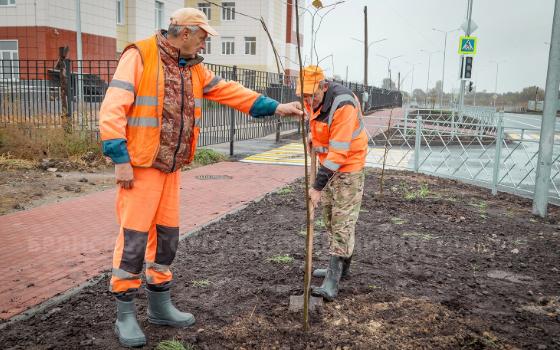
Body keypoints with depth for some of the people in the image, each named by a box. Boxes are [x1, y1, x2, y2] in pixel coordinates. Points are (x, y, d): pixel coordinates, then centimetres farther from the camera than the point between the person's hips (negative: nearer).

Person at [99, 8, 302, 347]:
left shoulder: (193, 67, 12)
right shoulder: (140, 56, -11)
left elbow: (229, 90, 14)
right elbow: (113, 109, -16)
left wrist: (275, 106, 9)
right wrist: (120, 159, -19)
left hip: (172, 167, 8)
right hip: (140, 165, -7)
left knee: (167, 234, 12)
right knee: (134, 237, -3)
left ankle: (160, 305, 27)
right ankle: (126, 315, 11)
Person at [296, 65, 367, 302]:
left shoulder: (343, 105, -29)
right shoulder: (312, 99, -4)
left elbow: (339, 152, -31)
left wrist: (317, 186, -30)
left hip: (349, 165, -9)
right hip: (328, 162, 9)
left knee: (343, 220, -9)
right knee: (329, 216, 15)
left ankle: (333, 279, -8)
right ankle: (340, 266, 29)